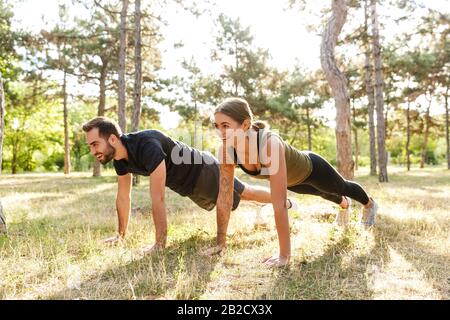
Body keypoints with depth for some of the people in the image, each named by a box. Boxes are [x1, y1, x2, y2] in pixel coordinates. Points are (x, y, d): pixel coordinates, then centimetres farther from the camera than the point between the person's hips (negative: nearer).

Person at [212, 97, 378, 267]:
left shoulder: (269, 143, -49)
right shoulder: (227, 148, -31)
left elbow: (279, 204, -48)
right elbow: (224, 197, -24)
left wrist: (284, 255, -45)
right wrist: (220, 242, -22)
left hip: (311, 167, -5)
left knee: (342, 188, 28)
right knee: (324, 193, 36)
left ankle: (370, 204, 64)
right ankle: (344, 204, 72)